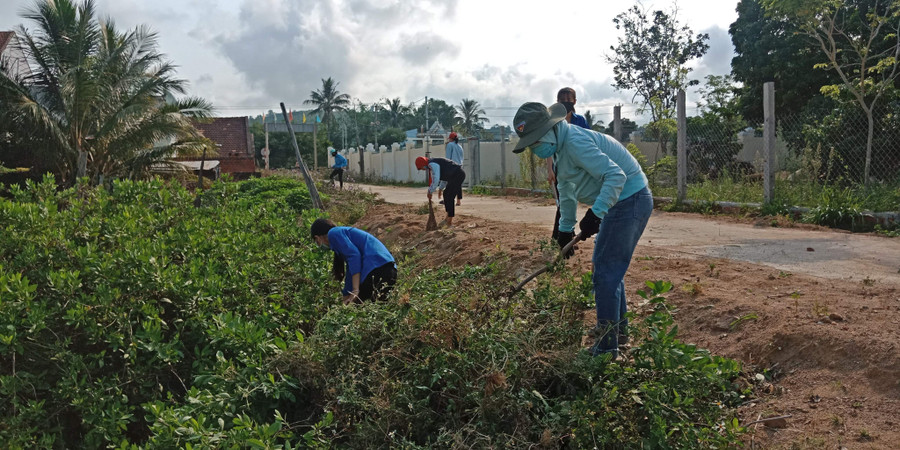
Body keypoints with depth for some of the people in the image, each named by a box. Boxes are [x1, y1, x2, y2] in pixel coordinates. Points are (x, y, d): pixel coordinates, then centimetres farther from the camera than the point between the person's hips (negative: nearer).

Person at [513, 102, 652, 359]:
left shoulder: (576, 143, -22)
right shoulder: (560, 146, 11)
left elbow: (616, 175, -30)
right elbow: (567, 190, 24)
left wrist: (595, 213, -34)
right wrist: (566, 228, 29)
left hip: (629, 201, -11)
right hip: (621, 203, 11)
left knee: (606, 273, -7)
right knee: (609, 268, 22)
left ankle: (607, 346, 2)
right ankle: (619, 329, 38)